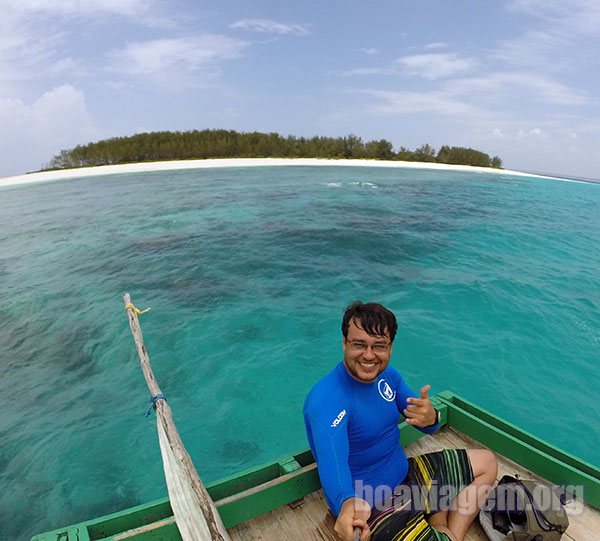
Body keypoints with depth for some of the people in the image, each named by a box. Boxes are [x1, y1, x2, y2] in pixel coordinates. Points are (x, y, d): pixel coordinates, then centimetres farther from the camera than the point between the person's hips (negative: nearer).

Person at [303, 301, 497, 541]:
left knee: (487, 461, 14)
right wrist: (347, 504, -65)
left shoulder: (388, 374, -5)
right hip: (368, 507, -7)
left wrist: (431, 417, -22)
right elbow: (332, 463, -44)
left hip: (405, 474, 8)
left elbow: (429, 428, 2)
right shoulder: (325, 400, -29)